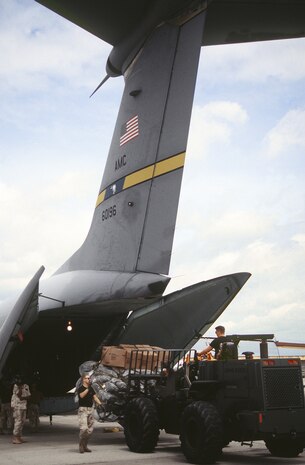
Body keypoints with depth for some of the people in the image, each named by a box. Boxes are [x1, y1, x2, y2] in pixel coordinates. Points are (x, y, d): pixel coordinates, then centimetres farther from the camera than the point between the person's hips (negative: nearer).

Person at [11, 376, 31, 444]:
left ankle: (19, 437, 15)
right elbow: (19, 395, -17)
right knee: (18, 421, -12)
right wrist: (20, 387, -19)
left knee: (22, 421, 8)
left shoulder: (26, 386, 8)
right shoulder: (15, 386, -7)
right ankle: (15, 438, -11)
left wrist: (23, 398, -15)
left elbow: (28, 396, 2)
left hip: (24, 406, 6)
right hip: (17, 406, -6)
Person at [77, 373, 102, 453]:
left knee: (90, 429, 7)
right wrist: (88, 388, -26)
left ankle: (85, 446, 18)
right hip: (83, 409, -6)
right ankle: (81, 446, -1)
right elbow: (81, 395, -26)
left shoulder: (91, 388, 13)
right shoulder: (80, 388, -6)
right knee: (84, 428, -15)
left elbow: (95, 397, 7)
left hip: (90, 409, 7)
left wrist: (100, 403, -7)